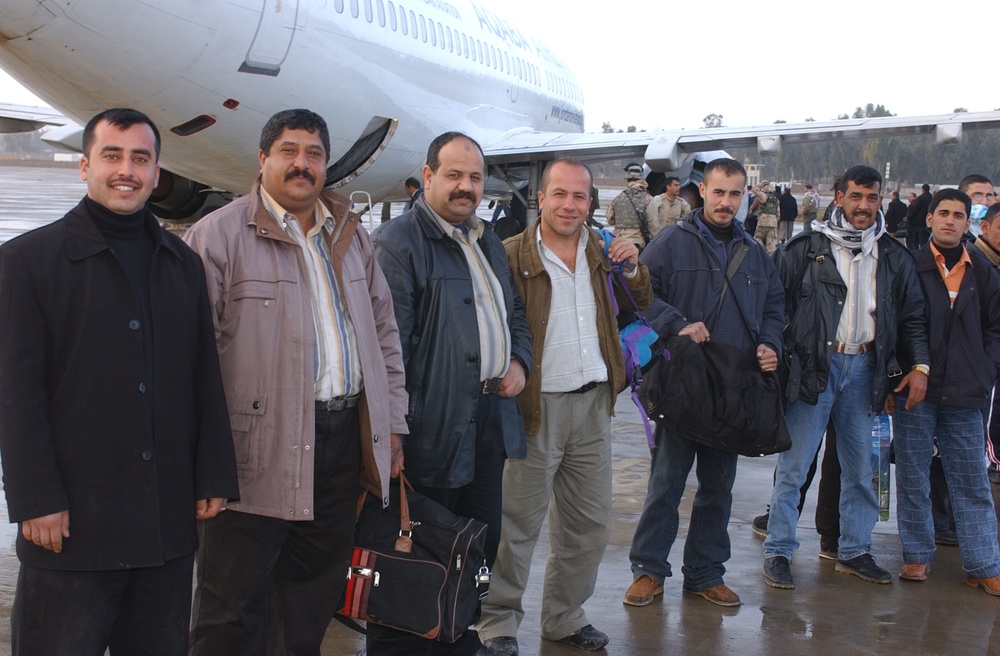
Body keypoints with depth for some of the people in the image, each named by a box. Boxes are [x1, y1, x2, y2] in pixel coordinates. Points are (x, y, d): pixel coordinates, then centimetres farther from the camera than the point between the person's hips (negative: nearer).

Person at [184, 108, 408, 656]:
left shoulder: (351, 236, 15)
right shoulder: (219, 234, -5)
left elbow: (384, 332, 19)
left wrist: (391, 423, 13)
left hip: (345, 440, 6)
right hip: (260, 447, -5)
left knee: (313, 604, 16)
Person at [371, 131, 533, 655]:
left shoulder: (487, 242, 17)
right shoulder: (400, 242, -10)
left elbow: (513, 312, 29)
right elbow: (388, 341, -17)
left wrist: (519, 360, 9)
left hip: (491, 417, 8)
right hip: (436, 429, -8)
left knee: (482, 545, 16)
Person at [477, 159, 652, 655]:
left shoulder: (601, 251, 10)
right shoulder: (513, 256, -8)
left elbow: (638, 307, 18)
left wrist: (633, 267, 0)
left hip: (593, 404, 6)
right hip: (538, 406, -6)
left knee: (589, 525, 14)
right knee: (518, 524, 3)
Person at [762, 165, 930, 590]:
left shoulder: (893, 257, 10)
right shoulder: (807, 249, -1)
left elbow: (912, 316, 12)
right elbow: (777, 302, -5)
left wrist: (919, 364, 1)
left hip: (864, 368, 4)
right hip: (814, 366, -4)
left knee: (860, 467, 12)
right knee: (794, 465, -1)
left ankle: (854, 550, 25)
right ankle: (778, 551, 8)